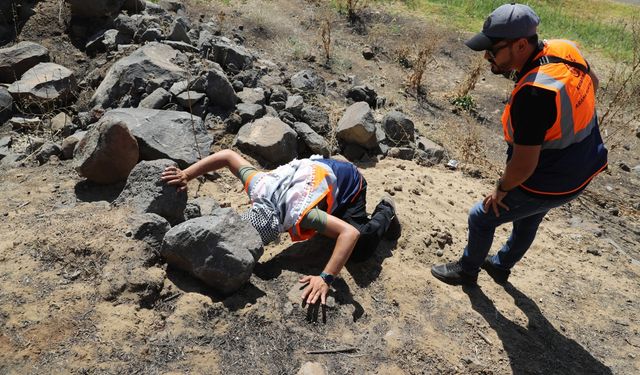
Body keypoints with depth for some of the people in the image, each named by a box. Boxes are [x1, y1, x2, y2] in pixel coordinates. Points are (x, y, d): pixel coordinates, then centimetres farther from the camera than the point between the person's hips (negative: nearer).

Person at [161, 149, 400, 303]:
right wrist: (186, 176, -19)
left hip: (349, 182, -6)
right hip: (320, 167, 6)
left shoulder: (298, 216, -45)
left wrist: (326, 279, -55)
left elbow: (351, 233, -51)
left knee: (359, 252, -12)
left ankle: (385, 212, 17)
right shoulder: (258, 187, -27)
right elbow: (228, 155, -15)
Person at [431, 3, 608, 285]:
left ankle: (467, 270, 36)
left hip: (549, 185, -8)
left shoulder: (532, 94, -38)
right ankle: (501, 267, 54)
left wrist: (501, 190, -11)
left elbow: (523, 166, -30)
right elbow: (592, 83, 11)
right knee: (527, 219, 30)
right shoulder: (564, 49, -11)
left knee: (480, 218, 11)